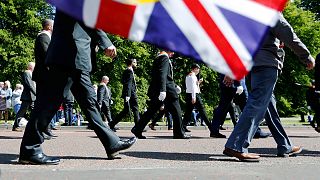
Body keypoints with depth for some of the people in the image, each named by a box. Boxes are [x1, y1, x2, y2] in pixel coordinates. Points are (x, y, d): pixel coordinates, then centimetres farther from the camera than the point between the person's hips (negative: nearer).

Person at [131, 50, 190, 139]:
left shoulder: (158, 58, 19)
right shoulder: (164, 57, -10)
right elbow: (162, 74, -23)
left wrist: (174, 85, 29)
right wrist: (163, 90, -31)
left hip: (155, 91, 9)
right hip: (167, 91, -9)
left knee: (151, 111, 10)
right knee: (176, 111, 1)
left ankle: (137, 129, 6)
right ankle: (179, 133, 4)